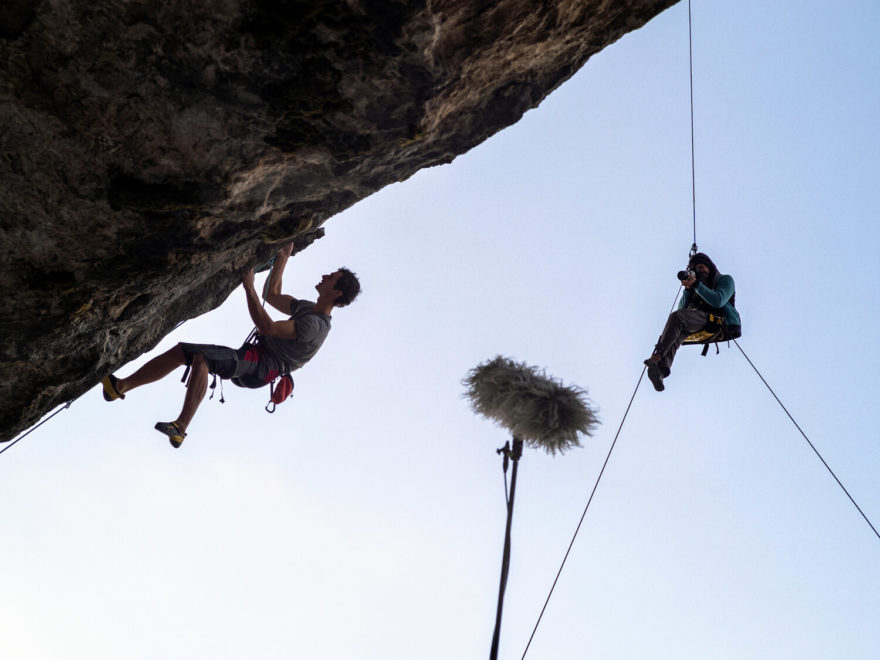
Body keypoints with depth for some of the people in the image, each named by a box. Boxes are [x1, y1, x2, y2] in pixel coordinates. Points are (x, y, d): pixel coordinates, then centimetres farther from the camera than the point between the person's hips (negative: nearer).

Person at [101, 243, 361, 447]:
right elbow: (272, 294, 34)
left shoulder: (316, 325, -16)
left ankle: (180, 428, -38)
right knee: (180, 351, 3)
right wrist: (284, 258, 31)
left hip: (261, 367, -10)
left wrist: (249, 287, -20)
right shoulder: (307, 308, 19)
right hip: (253, 360, 10)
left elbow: (267, 327, -24)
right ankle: (121, 386, 4)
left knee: (201, 360, -35)